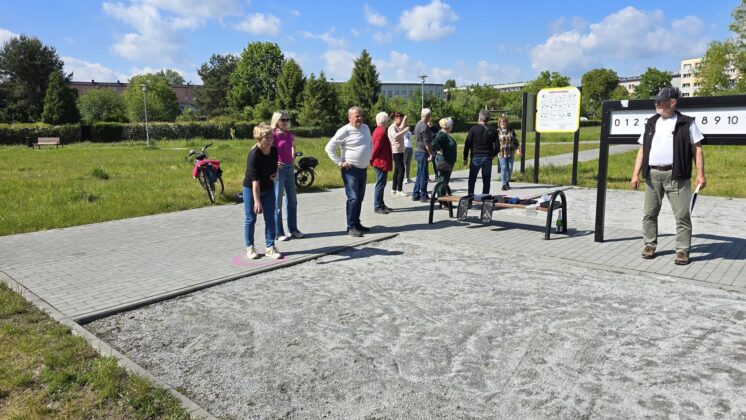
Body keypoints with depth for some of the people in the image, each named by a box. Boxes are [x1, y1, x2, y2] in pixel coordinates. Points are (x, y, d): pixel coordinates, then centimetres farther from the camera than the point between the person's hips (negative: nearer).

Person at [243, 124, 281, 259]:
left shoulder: (274, 151, -9)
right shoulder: (254, 154, -27)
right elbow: (255, 180, -32)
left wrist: (275, 174, -10)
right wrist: (257, 201, -37)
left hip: (269, 188, 5)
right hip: (251, 189, -5)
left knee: (270, 219, 4)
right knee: (251, 219, 6)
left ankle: (270, 247, 12)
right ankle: (250, 247, 20)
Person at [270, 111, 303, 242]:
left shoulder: (289, 135, 8)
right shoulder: (273, 135, -12)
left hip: (290, 168, 7)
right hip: (278, 169, -7)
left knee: (292, 201, 12)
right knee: (277, 202, 1)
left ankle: (293, 229, 22)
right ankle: (279, 233, 8)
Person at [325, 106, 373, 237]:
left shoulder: (366, 128, 9)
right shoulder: (344, 131, -13)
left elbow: (371, 143, 27)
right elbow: (329, 148, -13)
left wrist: (369, 158, 16)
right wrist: (340, 163, -15)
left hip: (363, 169, 7)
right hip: (351, 170, -7)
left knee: (360, 198, 13)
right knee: (353, 198, -9)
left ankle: (357, 223, 23)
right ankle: (351, 227, -3)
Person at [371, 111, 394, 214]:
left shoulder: (377, 130, 14)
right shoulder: (381, 132, -18)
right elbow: (377, 147, -23)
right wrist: (373, 159, -14)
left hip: (380, 163, 11)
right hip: (382, 163, -11)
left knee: (381, 184, 16)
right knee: (380, 184, -5)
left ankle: (381, 204, 24)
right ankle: (377, 207, 0)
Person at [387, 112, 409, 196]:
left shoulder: (398, 127, 17)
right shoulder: (392, 127, -11)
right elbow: (395, 136, -27)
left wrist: (405, 121, 15)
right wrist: (404, 130, -29)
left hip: (400, 151, 10)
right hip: (396, 151, -10)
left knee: (397, 170, 11)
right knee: (401, 170, -13)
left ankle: (394, 189, 16)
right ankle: (399, 190, -13)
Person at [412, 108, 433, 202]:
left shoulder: (418, 124, 14)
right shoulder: (424, 127, -17)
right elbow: (427, 142, -20)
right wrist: (431, 154, -17)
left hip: (417, 151, 10)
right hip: (423, 152, -10)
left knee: (419, 175, 14)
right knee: (423, 175, -3)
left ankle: (415, 195, 17)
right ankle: (423, 196, 2)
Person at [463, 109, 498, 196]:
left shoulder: (474, 129, -5)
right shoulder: (492, 130, 5)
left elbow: (467, 144, -6)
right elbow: (497, 146, 4)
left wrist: (465, 158, 0)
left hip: (476, 157, -2)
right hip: (488, 158, 2)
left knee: (472, 180, 6)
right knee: (486, 180, 8)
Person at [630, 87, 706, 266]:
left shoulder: (686, 123, 2)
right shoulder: (651, 123, 13)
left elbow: (697, 149, 1)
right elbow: (642, 150, 12)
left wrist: (700, 174, -7)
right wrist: (635, 174, 5)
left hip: (676, 175, -4)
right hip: (652, 175, 4)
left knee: (682, 215, -1)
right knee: (649, 213, 9)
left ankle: (682, 250, 7)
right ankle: (650, 245, 22)